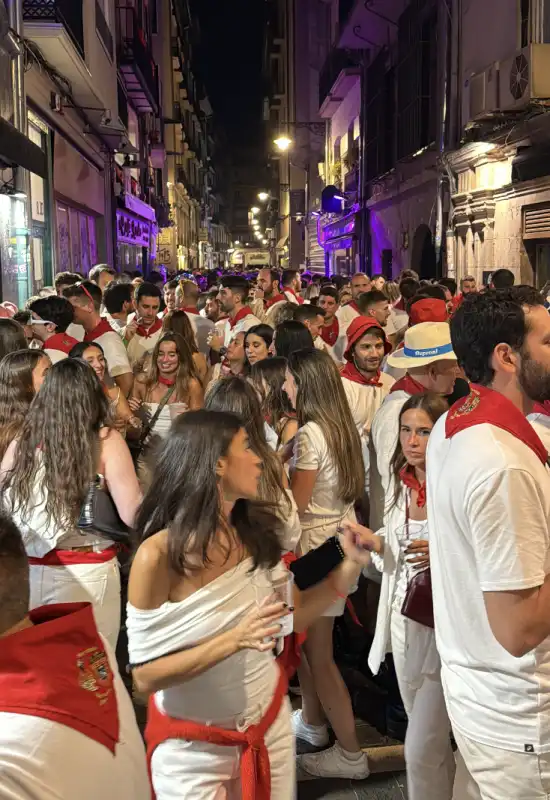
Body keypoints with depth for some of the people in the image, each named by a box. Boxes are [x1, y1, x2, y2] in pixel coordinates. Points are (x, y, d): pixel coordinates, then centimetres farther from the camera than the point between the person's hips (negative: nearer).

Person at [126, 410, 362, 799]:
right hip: (193, 748, -4)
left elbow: (294, 617, 0)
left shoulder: (256, 533, -7)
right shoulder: (158, 555, -23)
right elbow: (146, 676, -20)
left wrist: (348, 568, -12)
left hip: (270, 723, 5)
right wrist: (234, 640, -30)